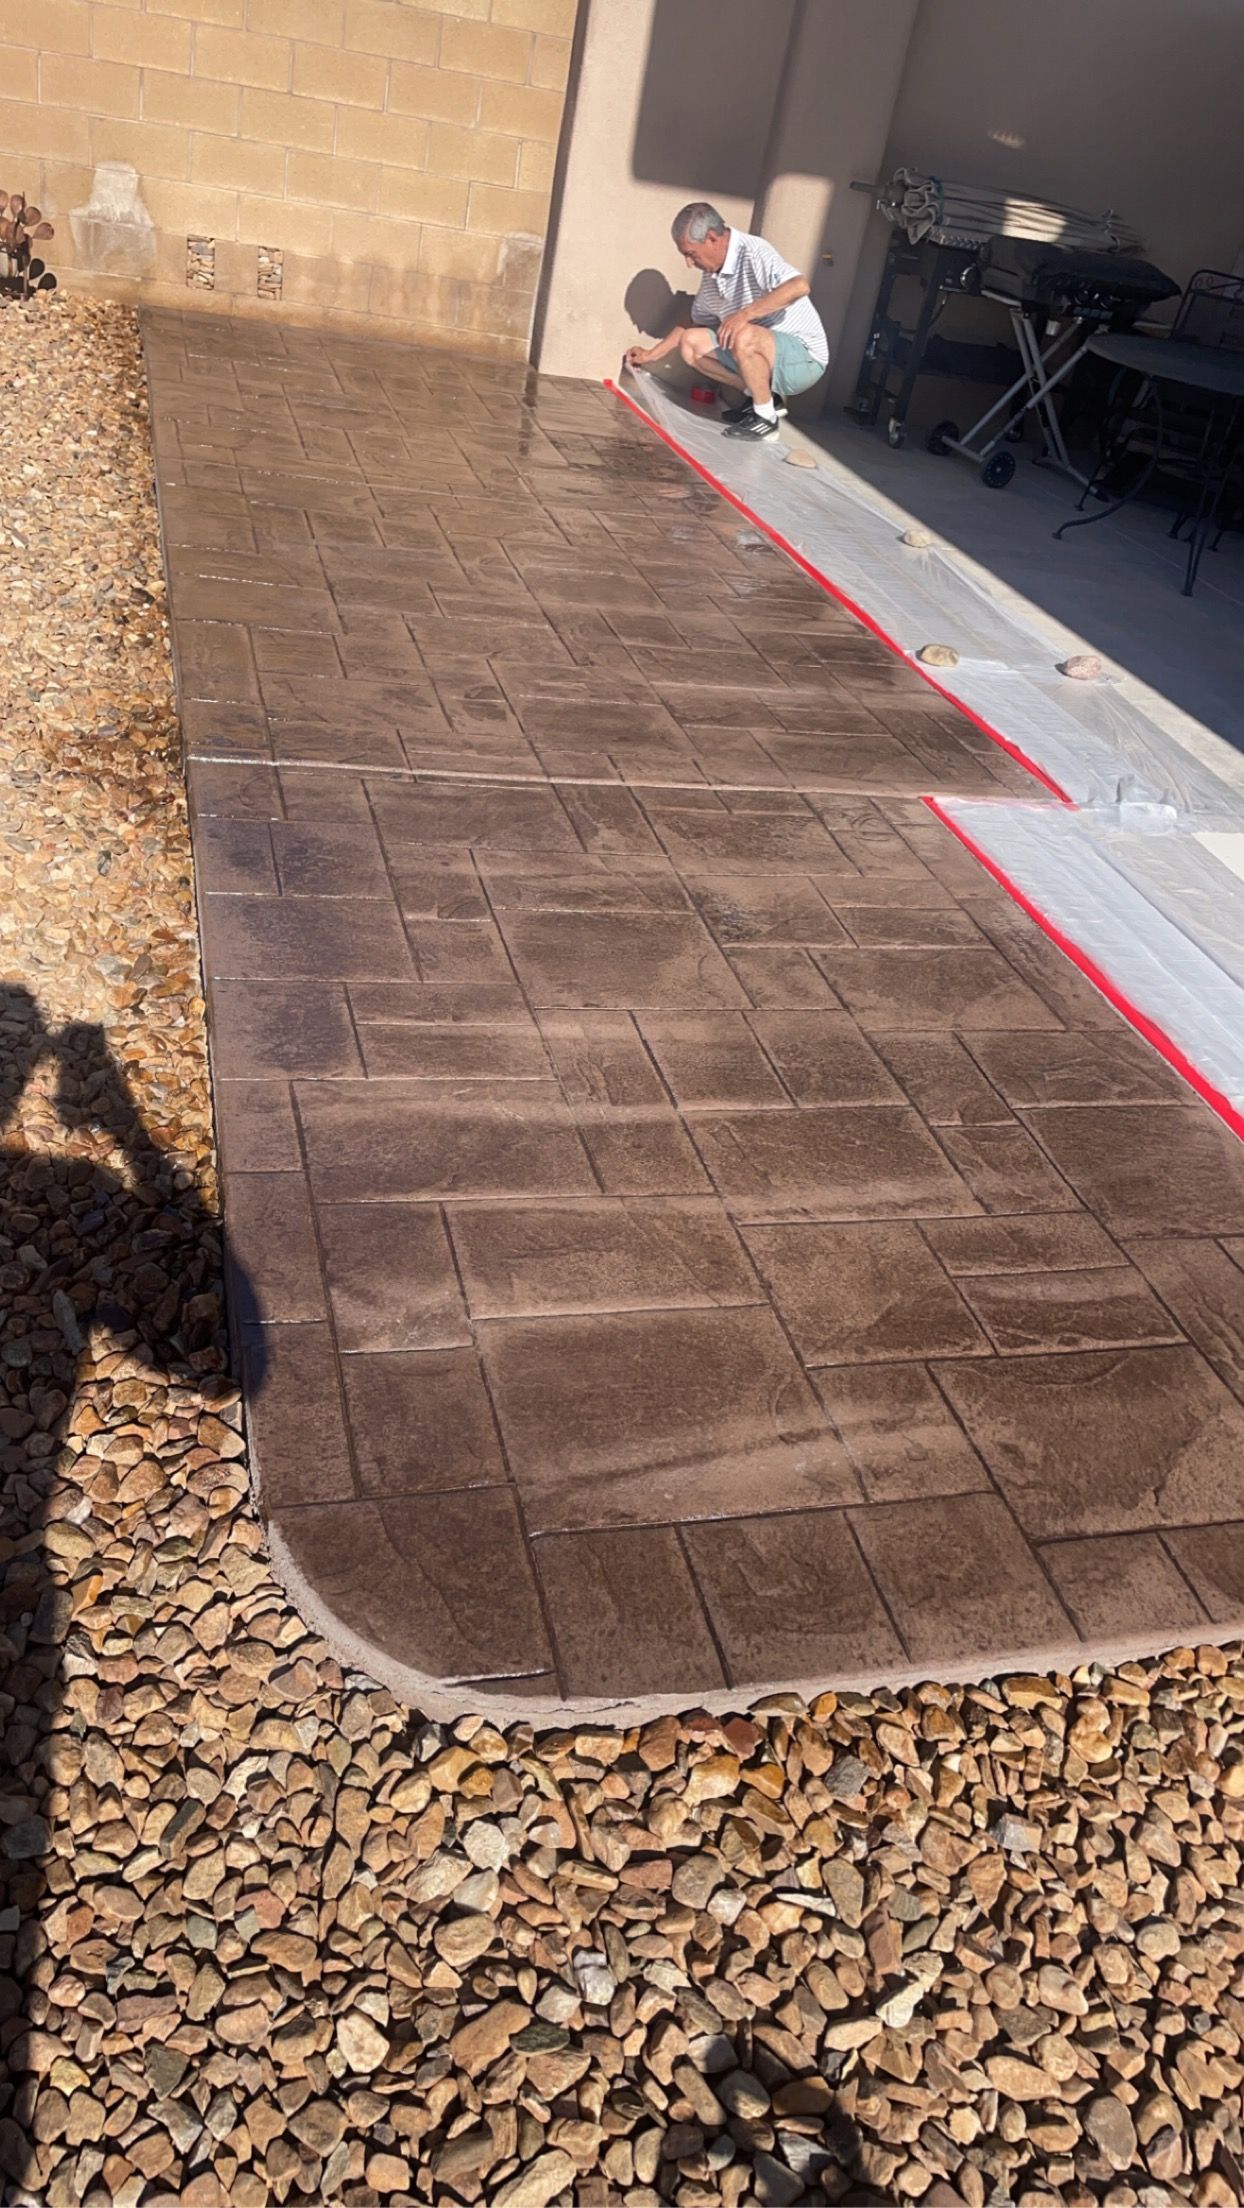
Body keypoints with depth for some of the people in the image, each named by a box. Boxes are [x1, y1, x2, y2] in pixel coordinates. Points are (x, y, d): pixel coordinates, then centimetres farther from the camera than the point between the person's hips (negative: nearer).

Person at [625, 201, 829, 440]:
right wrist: (651, 355, 21)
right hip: (763, 355, 9)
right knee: (690, 343, -1)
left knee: (743, 337, -36)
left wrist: (746, 313, -40)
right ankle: (760, 397, 5)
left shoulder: (753, 252, -19)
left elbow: (800, 286, -36)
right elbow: (697, 323, 23)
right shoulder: (711, 273, 6)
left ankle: (765, 417, -15)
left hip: (804, 358, -9)